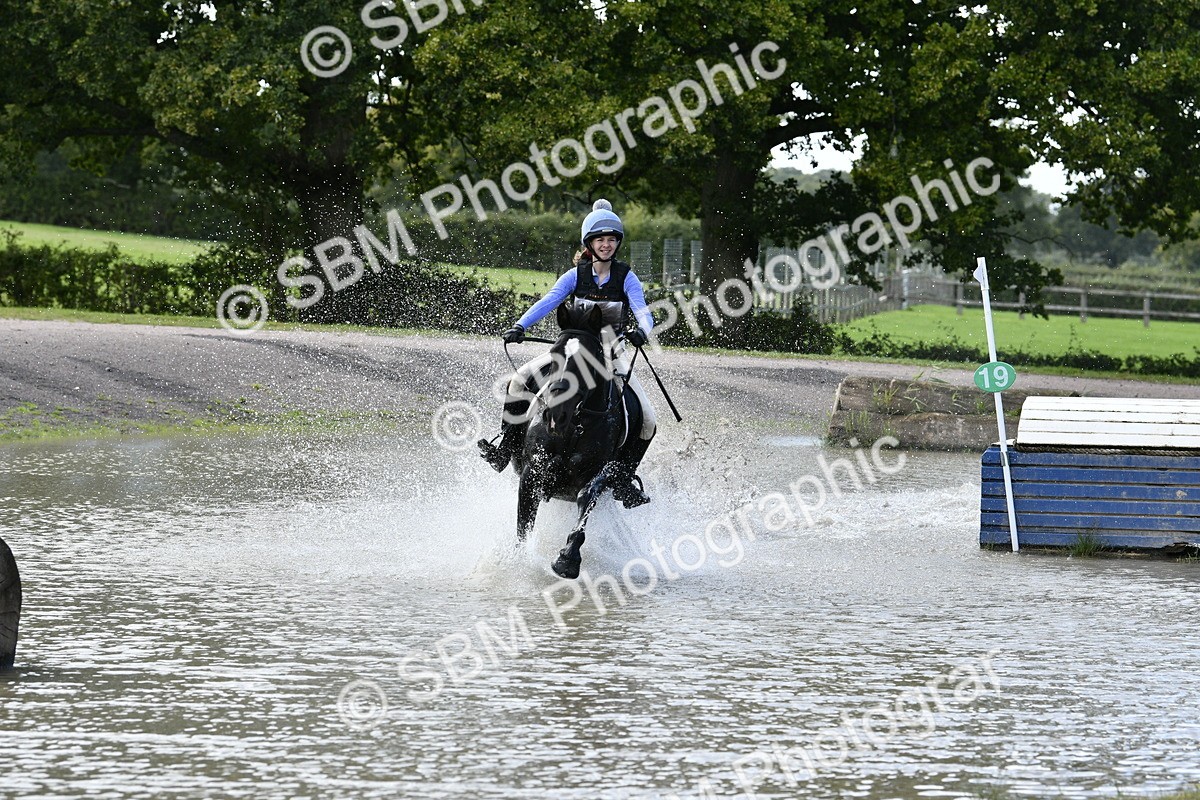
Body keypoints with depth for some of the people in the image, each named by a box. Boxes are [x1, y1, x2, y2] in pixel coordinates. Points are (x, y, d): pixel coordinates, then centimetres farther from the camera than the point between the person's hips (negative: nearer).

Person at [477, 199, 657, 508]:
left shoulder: (626, 277, -5)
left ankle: (624, 477, 0)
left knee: (647, 421, -17)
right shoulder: (576, 275, -2)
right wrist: (520, 326, -30)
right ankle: (507, 447, -9)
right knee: (521, 379, -21)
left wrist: (641, 331, -41)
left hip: (613, 353, -1)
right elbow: (548, 301, -13)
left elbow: (643, 312, -17)